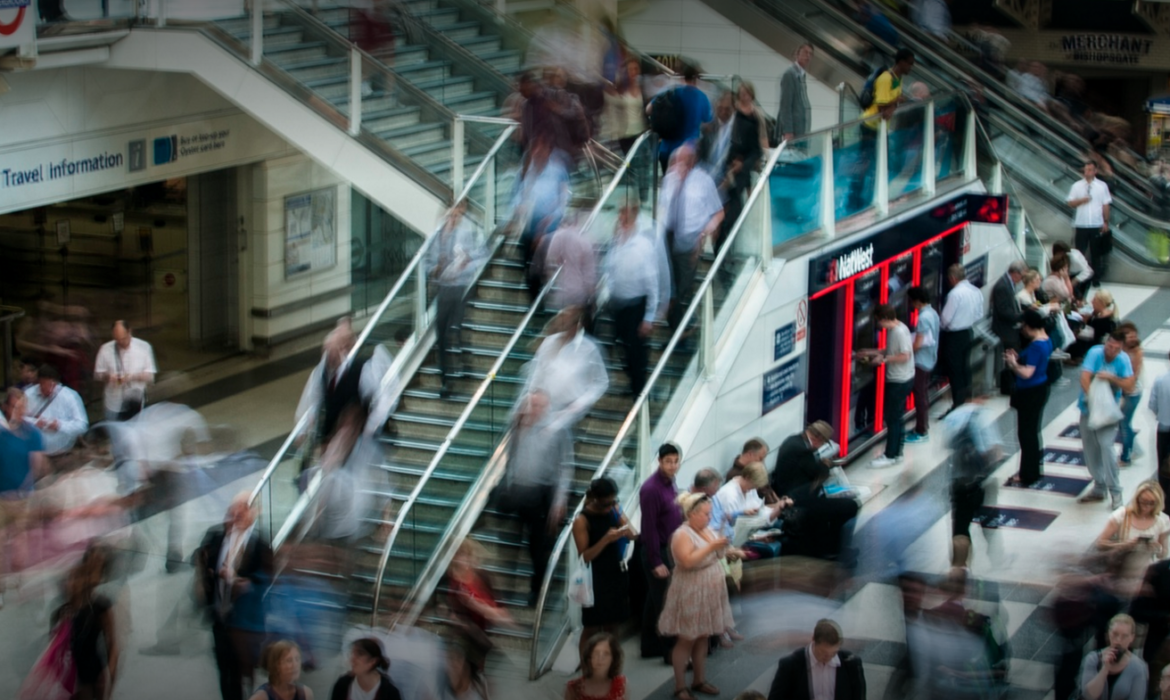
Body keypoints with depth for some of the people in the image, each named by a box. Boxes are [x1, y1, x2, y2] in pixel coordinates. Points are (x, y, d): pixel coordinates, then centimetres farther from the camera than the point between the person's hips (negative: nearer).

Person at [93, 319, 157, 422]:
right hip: (114, 407, 0)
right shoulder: (105, 349, -6)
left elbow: (150, 377, -5)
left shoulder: (144, 347, -8)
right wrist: (107, 376, -21)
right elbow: (97, 375, 2)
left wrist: (133, 377, -24)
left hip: (137, 406, 0)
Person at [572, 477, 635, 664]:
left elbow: (633, 534, 7)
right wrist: (606, 539, -30)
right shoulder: (582, 520, -15)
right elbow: (584, 556, -18)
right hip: (595, 580, -6)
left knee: (612, 627, 13)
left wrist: (627, 530, -16)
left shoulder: (615, 510, 1)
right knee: (592, 630, 3)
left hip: (618, 576, 6)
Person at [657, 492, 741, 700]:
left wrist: (728, 552, 1)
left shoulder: (706, 531, 8)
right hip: (690, 595, -8)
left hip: (709, 594, 8)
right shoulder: (682, 535, -19)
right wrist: (712, 546, -29)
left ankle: (700, 681, 25)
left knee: (703, 638, 14)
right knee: (686, 641, -1)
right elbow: (688, 561, -31)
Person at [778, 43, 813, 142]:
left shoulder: (802, 75, 19)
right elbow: (785, 105, -14)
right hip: (792, 129, -9)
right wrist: (788, 132, -22)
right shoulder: (790, 74, -7)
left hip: (801, 131, 9)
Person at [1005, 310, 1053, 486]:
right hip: (1040, 389, 10)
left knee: (1026, 433, 0)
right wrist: (1018, 359, 5)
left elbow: (1027, 373, -30)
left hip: (1030, 393, -10)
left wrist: (1013, 364, -15)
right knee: (1034, 431, 20)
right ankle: (1036, 469, 31)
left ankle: (1028, 475, 7)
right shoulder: (1046, 340, 6)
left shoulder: (1036, 346, -25)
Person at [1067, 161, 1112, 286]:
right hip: (1081, 225, 0)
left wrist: (1106, 222, 1)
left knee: (1096, 253, 6)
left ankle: (1096, 279, 14)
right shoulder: (1077, 186, 4)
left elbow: (1106, 205, 4)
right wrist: (1081, 200, -14)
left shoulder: (1102, 186, 3)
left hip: (1097, 225, 0)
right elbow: (1070, 203, 5)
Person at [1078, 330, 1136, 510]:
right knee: (1090, 450, 10)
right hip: (1088, 409, 3)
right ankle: (1099, 488, 26)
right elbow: (1084, 378, -20)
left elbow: (1129, 386, -13)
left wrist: (1112, 378, -28)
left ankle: (1115, 492, -9)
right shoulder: (1095, 353, -11)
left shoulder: (1123, 360, -10)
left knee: (1106, 446, -17)